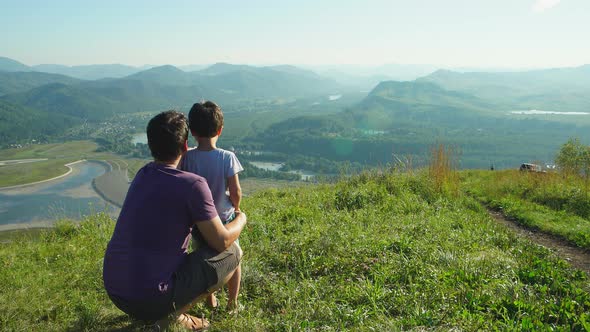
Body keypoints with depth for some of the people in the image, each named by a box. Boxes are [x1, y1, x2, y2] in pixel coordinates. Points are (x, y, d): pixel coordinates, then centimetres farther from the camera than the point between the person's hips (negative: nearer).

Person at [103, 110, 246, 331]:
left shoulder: (143, 174, 7)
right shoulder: (193, 184, -17)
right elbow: (222, 242, -9)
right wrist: (241, 219, 11)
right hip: (151, 300, -7)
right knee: (233, 253, 3)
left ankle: (172, 313, 17)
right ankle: (172, 313, 1)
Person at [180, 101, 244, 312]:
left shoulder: (186, 158, -15)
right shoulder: (227, 157, -19)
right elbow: (236, 191, -14)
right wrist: (236, 209, 6)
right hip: (224, 217, -1)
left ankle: (210, 301, 36)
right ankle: (232, 302, 30)